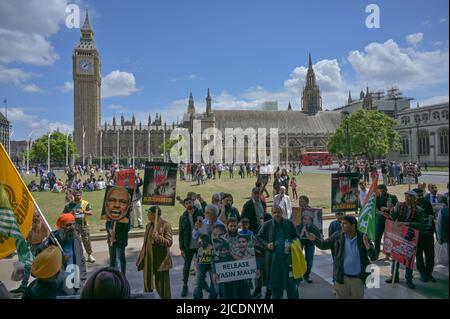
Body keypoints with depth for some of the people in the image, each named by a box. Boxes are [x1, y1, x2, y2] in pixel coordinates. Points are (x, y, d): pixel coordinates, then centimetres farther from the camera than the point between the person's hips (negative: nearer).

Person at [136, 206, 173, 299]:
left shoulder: (165, 225, -12)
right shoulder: (148, 225, 10)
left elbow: (169, 242, -16)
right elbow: (146, 243, 17)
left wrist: (158, 237, -28)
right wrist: (141, 258, 16)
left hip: (161, 261, -7)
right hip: (148, 260, 7)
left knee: (162, 286, 3)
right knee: (147, 284, 16)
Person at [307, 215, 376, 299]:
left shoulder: (362, 237, -8)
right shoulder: (337, 236, -5)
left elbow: (373, 257, -8)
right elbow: (324, 245, 2)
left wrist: (367, 244, -26)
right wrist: (314, 239, -17)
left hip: (358, 279, 0)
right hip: (342, 277, 0)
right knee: (341, 297, 10)